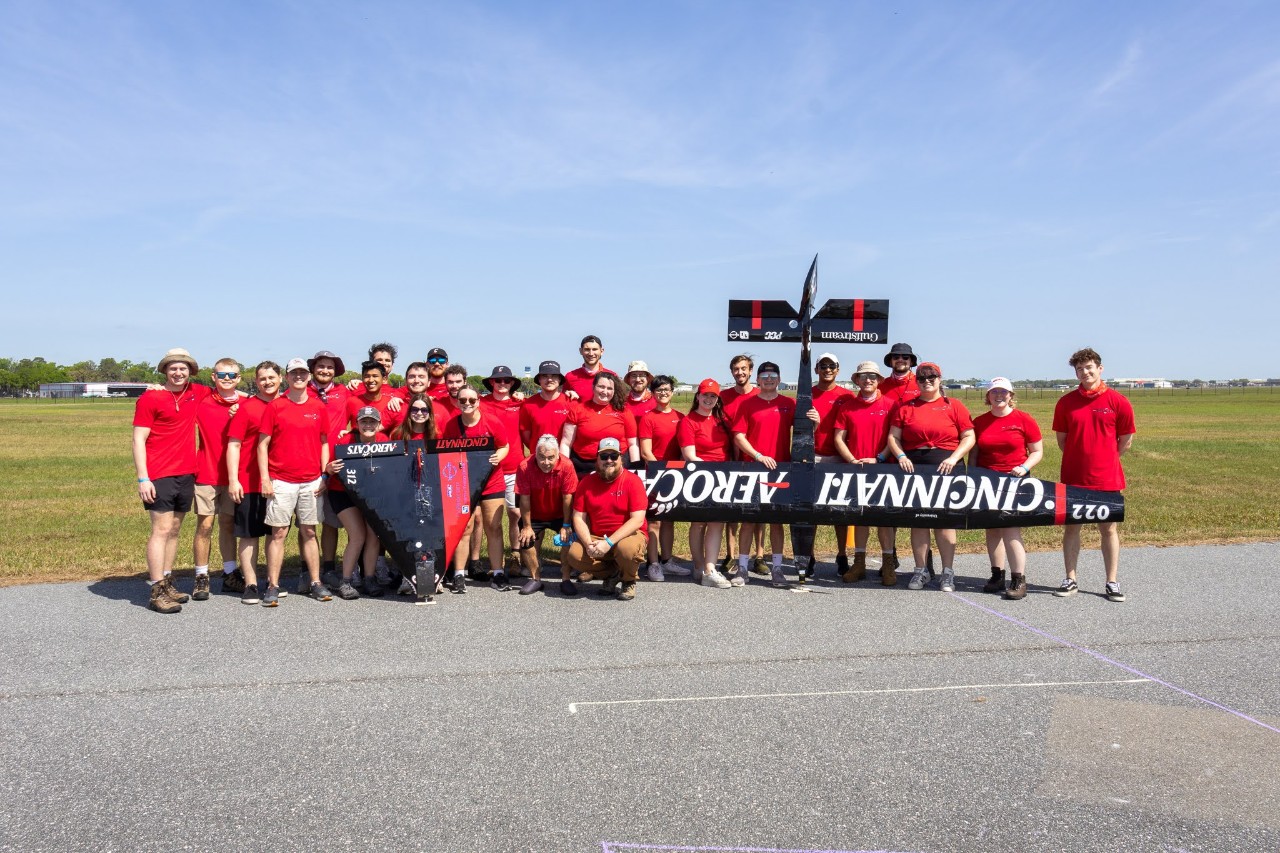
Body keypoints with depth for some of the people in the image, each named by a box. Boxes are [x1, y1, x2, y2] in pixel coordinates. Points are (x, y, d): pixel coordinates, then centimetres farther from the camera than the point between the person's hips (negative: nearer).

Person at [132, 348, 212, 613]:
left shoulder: (196, 393, 9)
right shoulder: (150, 398, -5)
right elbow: (138, 440, -7)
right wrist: (142, 478, -14)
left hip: (186, 474, 6)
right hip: (159, 476, -6)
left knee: (174, 530, 11)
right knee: (162, 530, -7)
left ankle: (167, 583, 18)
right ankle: (157, 592, -5)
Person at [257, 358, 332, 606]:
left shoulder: (318, 407, 8)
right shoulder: (275, 406, 1)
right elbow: (263, 444, 1)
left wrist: (324, 475, 5)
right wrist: (265, 478, -6)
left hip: (312, 481, 2)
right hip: (281, 481, -2)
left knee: (309, 532, 8)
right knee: (278, 533, -1)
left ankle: (315, 583, 14)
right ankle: (273, 586, 5)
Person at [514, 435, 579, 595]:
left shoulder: (566, 466, -26)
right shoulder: (525, 467, -25)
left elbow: (567, 498, -20)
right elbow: (524, 499, -18)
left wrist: (566, 525, -17)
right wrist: (527, 526, -14)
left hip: (559, 515, -1)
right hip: (534, 516, 1)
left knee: (568, 538, -21)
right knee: (525, 539, -15)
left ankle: (566, 580, -3)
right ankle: (535, 579, 6)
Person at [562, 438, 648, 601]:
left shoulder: (633, 481, -10)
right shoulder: (586, 483, 2)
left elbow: (637, 520, -18)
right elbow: (579, 518, 0)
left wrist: (609, 542, -25)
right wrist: (588, 544, -19)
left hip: (628, 534, -3)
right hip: (596, 537, 3)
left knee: (627, 548, -37)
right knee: (574, 555, -24)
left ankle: (629, 581, 0)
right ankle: (610, 573, 7)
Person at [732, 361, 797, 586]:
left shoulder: (789, 404, 8)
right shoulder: (747, 404, 4)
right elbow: (738, 437, -1)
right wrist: (758, 456, -13)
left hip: (781, 467, 1)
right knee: (749, 518, 2)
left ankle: (777, 567, 12)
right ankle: (742, 566, 10)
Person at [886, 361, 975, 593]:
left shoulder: (954, 406, 7)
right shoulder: (905, 407, 12)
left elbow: (969, 437, 3)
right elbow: (893, 437, 9)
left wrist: (954, 458, -11)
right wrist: (900, 456, -9)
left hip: (946, 469, -2)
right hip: (914, 468, 2)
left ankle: (948, 572, 8)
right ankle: (921, 570, 13)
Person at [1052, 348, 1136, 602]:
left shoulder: (1118, 402, -3)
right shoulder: (1066, 402, 1)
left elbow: (1126, 440, 4)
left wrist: (1105, 461, 4)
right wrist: (1080, 459, 5)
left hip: (1107, 478, -1)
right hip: (1073, 477, 2)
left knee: (1109, 529, 6)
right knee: (1071, 527, 6)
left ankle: (1112, 583, 15)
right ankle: (1070, 580, 15)